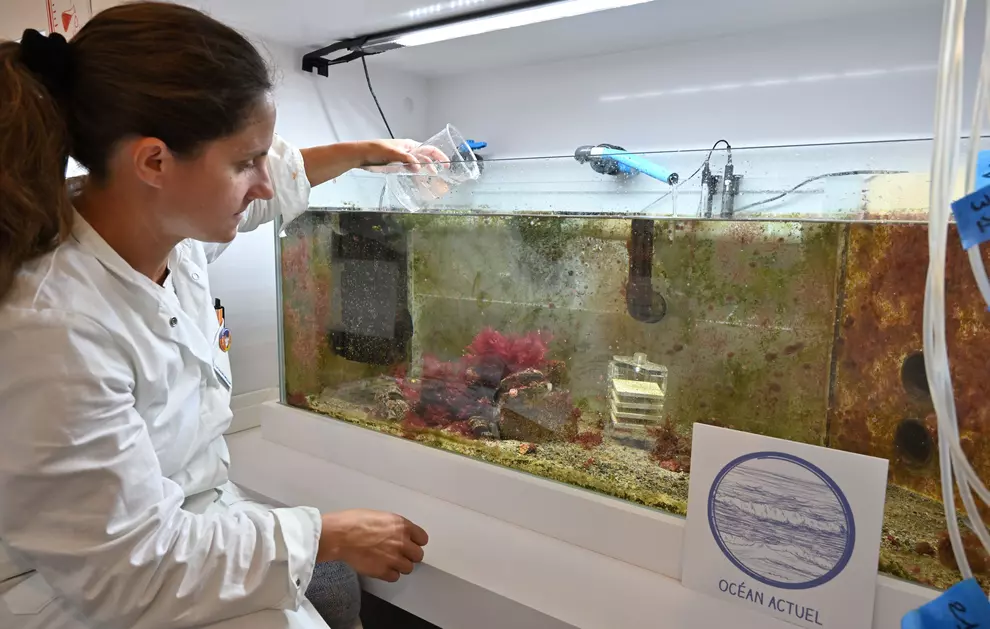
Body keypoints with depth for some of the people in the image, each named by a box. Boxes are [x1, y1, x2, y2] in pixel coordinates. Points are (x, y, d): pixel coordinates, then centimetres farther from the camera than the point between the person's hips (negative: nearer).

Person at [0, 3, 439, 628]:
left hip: (206, 510, 7)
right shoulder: (52, 331, -32)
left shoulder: (170, 223, -9)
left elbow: (278, 181, 14)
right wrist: (331, 535, -21)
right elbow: (136, 572, -25)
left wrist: (362, 151, 19)